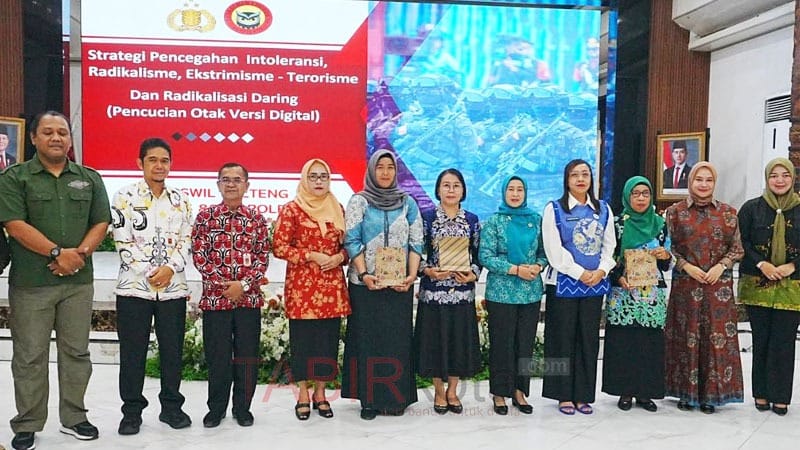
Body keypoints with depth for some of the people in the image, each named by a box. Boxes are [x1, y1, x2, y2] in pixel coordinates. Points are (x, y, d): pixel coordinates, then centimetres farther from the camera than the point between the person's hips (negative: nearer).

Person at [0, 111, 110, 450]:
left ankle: (73, 418, 22)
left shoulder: (90, 179, 10)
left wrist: (79, 253, -11)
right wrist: (58, 252, -16)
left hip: (79, 281, 3)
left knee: (77, 352, 9)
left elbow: (101, 223, 5)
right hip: (30, 282, -2)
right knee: (29, 356, 4)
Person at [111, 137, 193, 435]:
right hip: (134, 286, -2)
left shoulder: (180, 200, 9)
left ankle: (171, 406, 22)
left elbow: (186, 242, 5)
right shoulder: (125, 197, 1)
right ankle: (132, 411, 18)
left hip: (173, 287, 2)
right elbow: (123, 242, -6)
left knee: (172, 350, 9)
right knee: (132, 353, 5)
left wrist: (170, 268, -12)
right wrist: (150, 273, -13)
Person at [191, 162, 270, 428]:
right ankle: (216, 408, 23)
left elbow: (263, 257, 3)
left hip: (249, 297, 1)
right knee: (217, 355, 6)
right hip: (214, 296, -1)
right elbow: (198, 255, -1)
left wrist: (244, 284, -11)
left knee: (247, 355, 6)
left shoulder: (257, 219, 6)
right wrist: (223, 284, -11)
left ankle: (243, 408, 22)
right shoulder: (205, 216, 3)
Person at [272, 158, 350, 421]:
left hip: (332, 286, 4)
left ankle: (320, 393, 21)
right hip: (301, 286, -4)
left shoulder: (337, 210, 12)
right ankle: (303, 394, 17)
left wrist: (339, 257, -4)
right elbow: (279, 247, -6)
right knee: (303, 339, 2)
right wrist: (312, 256, -14)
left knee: (329, 339, 6)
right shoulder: (291, 210, -1)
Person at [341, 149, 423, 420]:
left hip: (400, 284, 2)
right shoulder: (359, 201, 3)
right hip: (366, 283, -2)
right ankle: (369, 399, 11)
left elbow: (416, 242, 5)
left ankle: (396, 397, 15)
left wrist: (412, 276, -7)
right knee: (367, 339, 2)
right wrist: (364, 274, -15)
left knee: (398, 339, 4)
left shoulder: (407, 202, 9)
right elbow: (351, 240, -4)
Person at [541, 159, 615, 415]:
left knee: (589, 339, 7)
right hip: (564, 283, -3)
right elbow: (554, 249, -9)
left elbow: (609, 245, 9)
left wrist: (601, 271, -8)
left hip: (595, 284, 4)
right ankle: (564, 396, 12)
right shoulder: (554, 209, -2)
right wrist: (580, 273, -12)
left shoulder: (603, 209, 11)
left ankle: (583, 395, 17)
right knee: (564, 339, 2)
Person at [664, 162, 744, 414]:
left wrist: (721, 266, -8)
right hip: (685, 285, -1)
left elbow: (737, 248, 7)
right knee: (685, 336, 3)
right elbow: (668, 247, 2)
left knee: (716, 337, 2)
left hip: (719, 285, 1)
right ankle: (686, 392, 15)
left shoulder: (727, 213, 6)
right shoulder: (675, 212, 2)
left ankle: (710, 393, 14)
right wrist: (687, 266, -10)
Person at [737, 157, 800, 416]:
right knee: (761, 341, 5)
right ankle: (761, 394, 16)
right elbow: (741, 242, 1)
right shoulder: (751, 208, 4)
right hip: (757, 285, 0)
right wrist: (761, 264, -12)